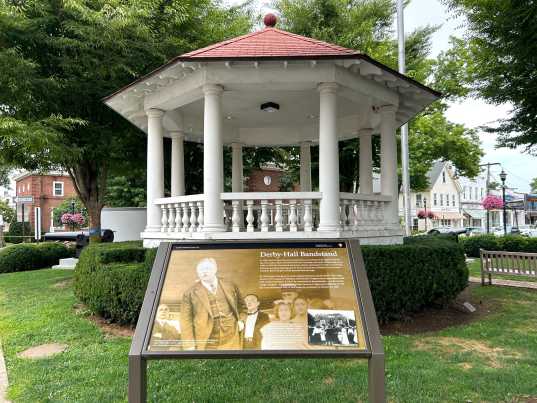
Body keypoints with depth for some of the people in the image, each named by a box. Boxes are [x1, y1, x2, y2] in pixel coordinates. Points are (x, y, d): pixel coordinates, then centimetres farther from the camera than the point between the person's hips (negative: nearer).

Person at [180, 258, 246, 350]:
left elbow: (241, 305, 22)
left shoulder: (230, 286, 8)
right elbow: (186, 321, -1)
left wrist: (241, 320, 6)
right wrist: (190, 346, -6)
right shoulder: (190, 293, 0)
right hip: (205, 344, -2)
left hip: (231, 340, 2)